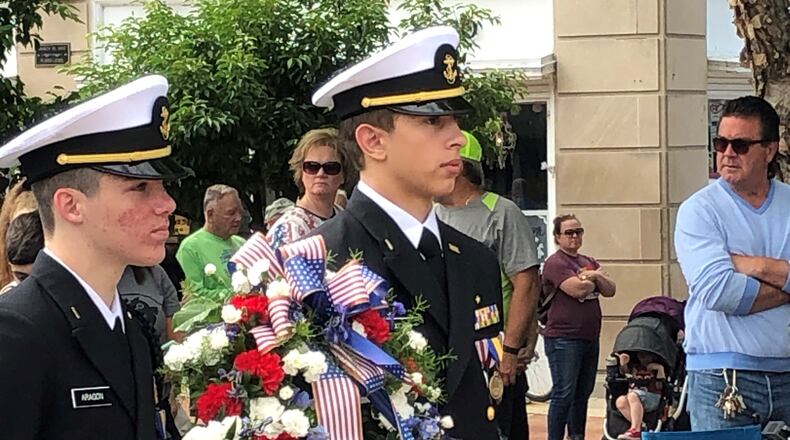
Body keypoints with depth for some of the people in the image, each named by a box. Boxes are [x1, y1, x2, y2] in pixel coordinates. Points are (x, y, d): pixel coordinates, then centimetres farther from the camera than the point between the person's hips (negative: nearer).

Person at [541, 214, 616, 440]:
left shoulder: (589, 262, 18)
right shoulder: (555, 263, -8)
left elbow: (610, 290, 10)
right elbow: (577, 289, -21)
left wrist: (595, 276, -9)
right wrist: (595, 277, -1)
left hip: (590, 337, 8)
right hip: (563, 339, -8)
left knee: (583, 394, 13)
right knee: (564, 395, -10)